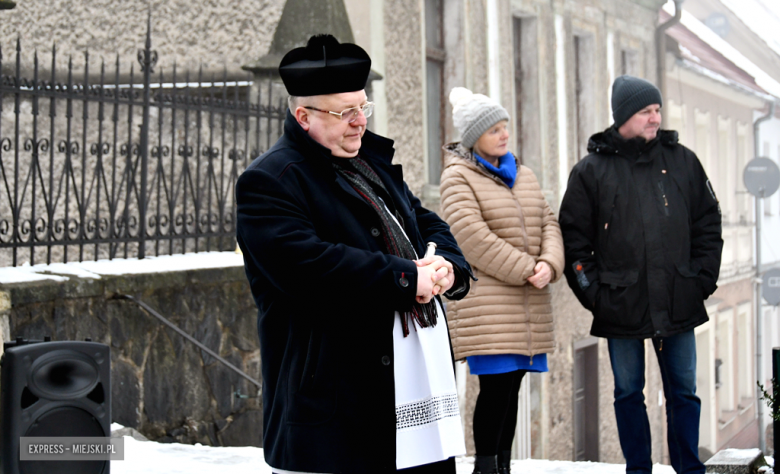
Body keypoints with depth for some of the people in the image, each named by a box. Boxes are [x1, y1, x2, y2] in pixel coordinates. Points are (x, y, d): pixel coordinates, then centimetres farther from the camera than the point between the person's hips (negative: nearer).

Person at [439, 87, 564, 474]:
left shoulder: (524, 176, 18)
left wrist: (549, 264, -8)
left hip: (528, 304, 6)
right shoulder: (458, 178, -4)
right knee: (496, 386, -9)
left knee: (510, 387, 8)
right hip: (487, 303, -6)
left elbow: (548, 224, 13)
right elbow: (472, 236, -15)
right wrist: (525, 270, -14)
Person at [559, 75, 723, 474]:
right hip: (621, 305, -1)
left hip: (679, 303, 2)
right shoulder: (591, 170, 0)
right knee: (629, 393, 8)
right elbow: (574, 236, 1)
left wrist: (704, 277, 3)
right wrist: (592, 292, -5)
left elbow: (708, 222, 11)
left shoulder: (682, 161, 7)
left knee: (683, 392, 8)